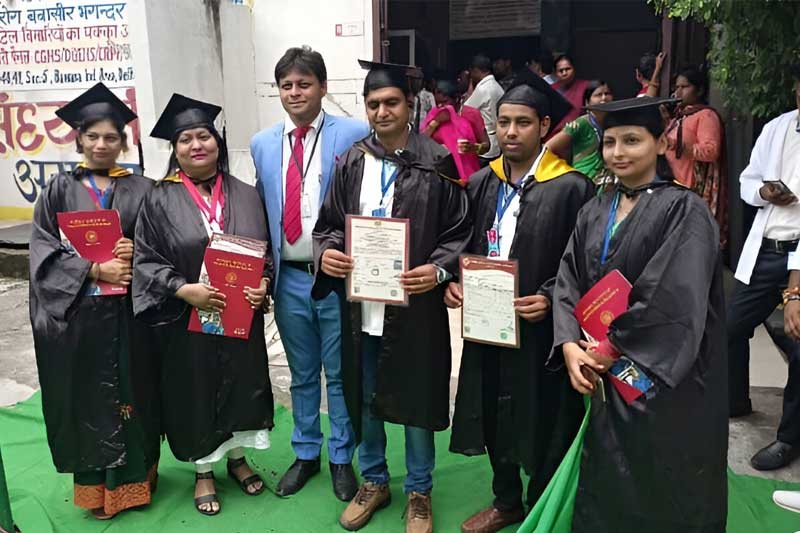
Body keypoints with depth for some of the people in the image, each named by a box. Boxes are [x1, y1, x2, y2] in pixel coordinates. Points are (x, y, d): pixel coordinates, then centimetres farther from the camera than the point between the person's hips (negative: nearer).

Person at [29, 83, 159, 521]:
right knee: (87, 399, 7)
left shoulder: (141, 190, 5)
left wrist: (134, 254, -15)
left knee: (131, 394, 8)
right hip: (76, 313, 0)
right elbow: (44, 251, -3)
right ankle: (96, 485, 22)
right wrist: (95, 269, -15)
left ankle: (133, 478, 26)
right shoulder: (59, 189, 4)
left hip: (128, 313, 0)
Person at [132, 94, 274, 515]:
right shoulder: (159, 200, -4)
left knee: (241, 385, 13)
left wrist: (263, 284, -11)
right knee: (196, 391, 10)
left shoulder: (246, 196, 3)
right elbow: (146, 260, -6)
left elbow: (268, 251, 7)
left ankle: (236, 458, 37)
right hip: (186, 320, -2)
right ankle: (203, 471, 30)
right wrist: (184, 289, -20)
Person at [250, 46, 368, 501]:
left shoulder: (354, 135, -7)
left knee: (340, 373, 10)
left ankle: (342, 458, 28)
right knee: (302, 374, 18)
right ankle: (306, 454, 35)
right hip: (289, 277, 4)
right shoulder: (263, 144, 8)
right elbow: (262, 210, 12)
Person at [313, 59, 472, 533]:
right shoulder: (352, 163, 5)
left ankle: (419, 492, 31)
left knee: (415, 400, 11)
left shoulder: (437, 162, -6)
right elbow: (329, 223, 9)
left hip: (415, 304, -3)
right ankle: (374, 481, 37)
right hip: (360, 303, 4)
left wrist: (438, 269, -22)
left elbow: (460, 232, -5)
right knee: (364, 398, 16)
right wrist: (326, 252, -13)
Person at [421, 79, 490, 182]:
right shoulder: (435, 114, 7)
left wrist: (474, 148, -18)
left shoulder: (472, 114, 0)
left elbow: (486, 144, 3)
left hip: (467, 173, -2)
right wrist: (436, 122, -9)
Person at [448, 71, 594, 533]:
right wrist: (453, 282, -5)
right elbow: (464, 247, 13)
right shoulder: (480, 183, 5)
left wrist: (550, 298, -23)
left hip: (540, 329, -5)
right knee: (494, 415, 18)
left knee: (541, 423, 10)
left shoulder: (571, 188, -13)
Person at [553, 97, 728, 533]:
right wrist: (570, 345, -12)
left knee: (659, 497, 8)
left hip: (666, 385, -5)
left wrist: (611, 346, -13)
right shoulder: (595, 212, 8)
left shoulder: (684, 211, -11)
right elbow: (569, 283, 3)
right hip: (605, 378, 5)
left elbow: (674, 301, -20)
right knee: (605, 489, 15)